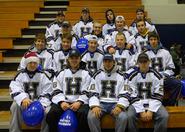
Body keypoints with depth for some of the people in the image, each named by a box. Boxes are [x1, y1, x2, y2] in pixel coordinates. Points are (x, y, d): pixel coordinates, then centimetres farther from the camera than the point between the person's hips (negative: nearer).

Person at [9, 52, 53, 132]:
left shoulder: (42, 75, 1)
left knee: (48, 110, -30)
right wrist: (23, 99, -32)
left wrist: (41, 105, -21)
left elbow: (47, 93, -3)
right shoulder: (20, 75, 2)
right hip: (23, 103, 1)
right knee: (15, 106, -31)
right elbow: (15, 91, -10)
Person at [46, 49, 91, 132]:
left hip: (80, 102, -1)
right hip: (63, 101, 2)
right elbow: (56, 91, 9)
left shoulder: (86, 74, 13)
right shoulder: (61, 73, 19)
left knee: (83, 114, -35)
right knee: (51, 114, -28)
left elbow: (87, 92, 2)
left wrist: (79, 102, -16)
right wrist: (62, 102, -10)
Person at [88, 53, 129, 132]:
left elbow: (124, 95, 0)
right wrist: (95, 106, -17)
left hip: (115, 104, 0)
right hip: (101, 103, 1)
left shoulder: (120, 76, 7)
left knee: (123, 117, -30)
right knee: (91, 116, -29)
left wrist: (120, 106, -19)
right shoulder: (97, 75, 8)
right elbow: (93, 94, 2)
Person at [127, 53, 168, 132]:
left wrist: (151, 111, -15)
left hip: (153, 104, 1)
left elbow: (158, 96, -4)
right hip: (137, 104, -1)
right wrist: (141, 111, -15)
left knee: (164, 116, -27)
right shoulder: (132, 76, -2)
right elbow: (133, 96, -6)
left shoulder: (157, 75, 0)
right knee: (130, 116, -30)